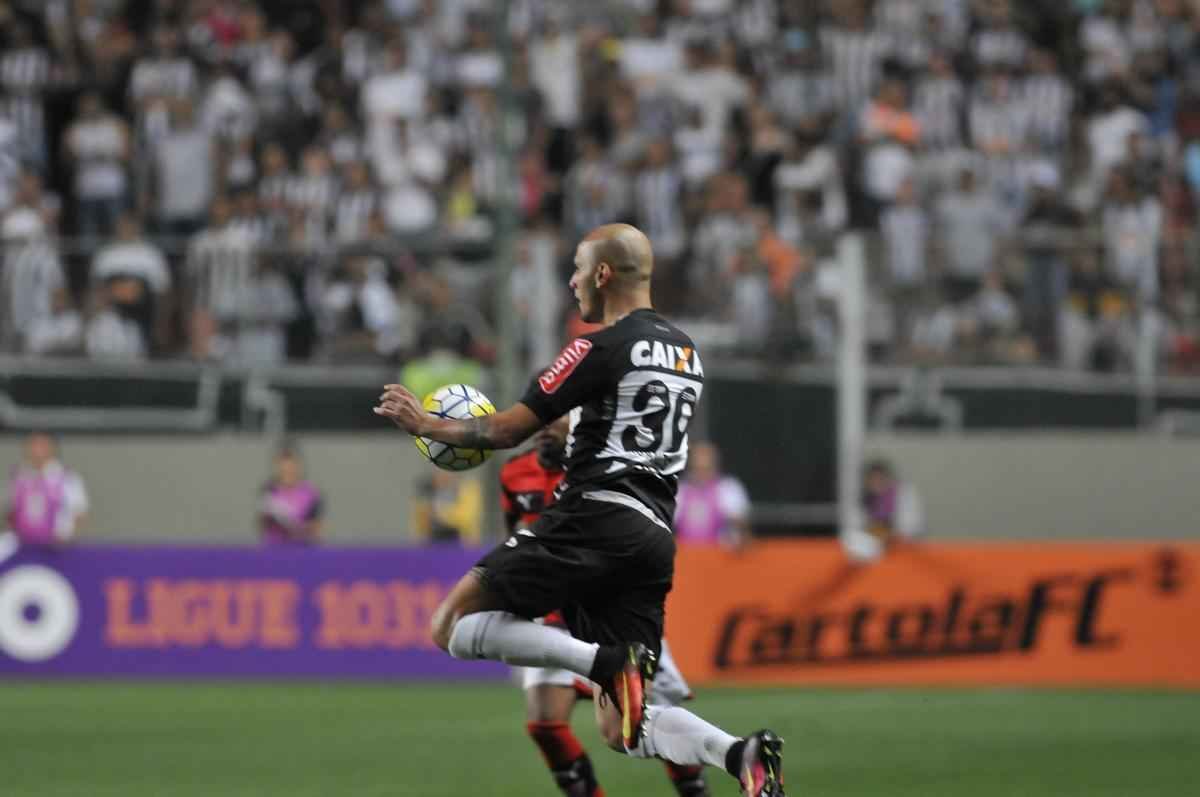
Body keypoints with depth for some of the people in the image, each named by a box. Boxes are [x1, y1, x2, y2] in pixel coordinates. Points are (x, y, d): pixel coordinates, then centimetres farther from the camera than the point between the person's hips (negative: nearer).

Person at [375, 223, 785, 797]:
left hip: (593, 520, -8)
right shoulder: (686, 353, 19)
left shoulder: (603, 348, -6)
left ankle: (605, 663, -21)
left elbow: (510, 431, -5)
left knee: (454, 628, -2)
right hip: (656, 539, 8)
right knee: (621, 731, 8)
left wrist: (426, 425, 9)